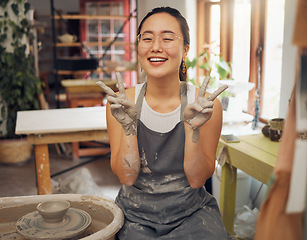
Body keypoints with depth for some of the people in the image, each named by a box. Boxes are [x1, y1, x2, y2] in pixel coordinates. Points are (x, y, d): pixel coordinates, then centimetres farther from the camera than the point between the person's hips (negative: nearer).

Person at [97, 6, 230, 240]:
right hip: (135, 213, 1)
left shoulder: (207, 104, -8)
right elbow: (126, 177, -8)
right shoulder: (121, 102, -5)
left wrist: (193, 128, -21)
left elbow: (197, 179, -8)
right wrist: (128, 126, -22)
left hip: (190, 212, 0)